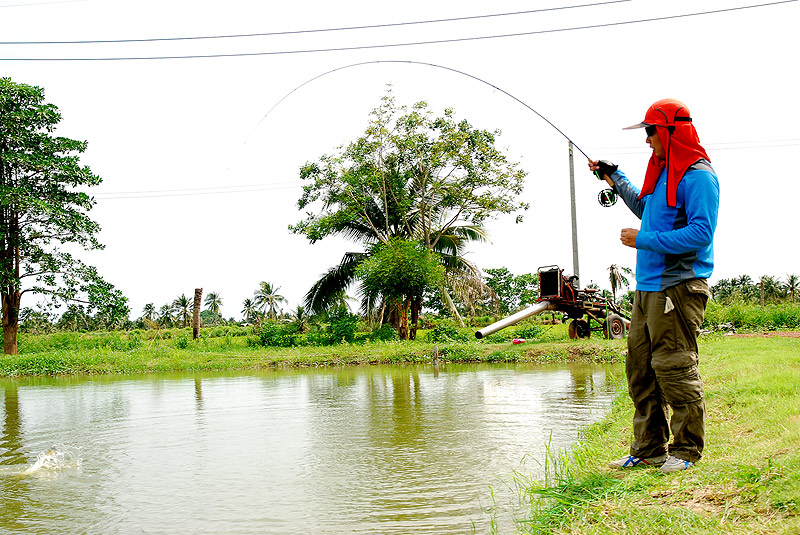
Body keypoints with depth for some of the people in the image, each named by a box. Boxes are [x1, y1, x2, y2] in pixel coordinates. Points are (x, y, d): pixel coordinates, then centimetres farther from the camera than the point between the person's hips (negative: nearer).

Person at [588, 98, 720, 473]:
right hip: (648, 287, 10)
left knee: (674, 368, -6)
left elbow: (701, 232, -21)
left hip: (678, 288, -10)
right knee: (639, 368, 10)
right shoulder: (663, 172, 19)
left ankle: (687, 450, 7)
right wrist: (615, 180, 36)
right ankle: (649, 449, 19)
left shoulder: (698, 176, -11)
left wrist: (643, 240, -17)